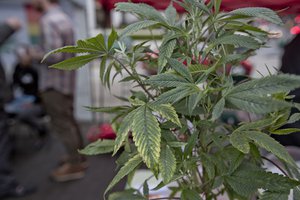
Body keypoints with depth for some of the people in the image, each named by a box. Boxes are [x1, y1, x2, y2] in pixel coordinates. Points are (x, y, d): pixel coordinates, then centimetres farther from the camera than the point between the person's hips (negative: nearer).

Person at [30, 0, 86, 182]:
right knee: (68, 120, 19)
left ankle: (75, 165, 13)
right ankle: (78, 156, 32)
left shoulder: (48, 20, -19)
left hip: (55, 83, -9)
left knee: (62, 124, 1)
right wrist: (40, 52, 9)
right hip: (66, 80, 9)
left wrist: (35, 55, -9)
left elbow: (54, 56, -25)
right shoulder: (63, 17, 10)